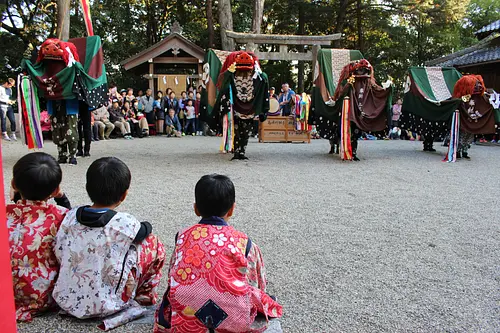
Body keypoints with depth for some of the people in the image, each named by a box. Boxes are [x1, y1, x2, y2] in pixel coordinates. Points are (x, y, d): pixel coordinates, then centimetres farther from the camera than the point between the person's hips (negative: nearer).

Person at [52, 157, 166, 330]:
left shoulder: (70, 216, -7)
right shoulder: (125, 223, -18)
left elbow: (59, 255, 3)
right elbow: (145, 230, 3)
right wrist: (145, 226, 25)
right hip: (104, 306, -5)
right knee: (153, 244, 5)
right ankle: (144, 296, 24)